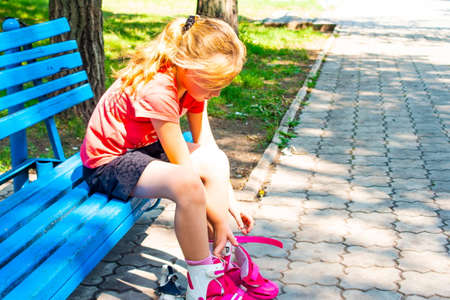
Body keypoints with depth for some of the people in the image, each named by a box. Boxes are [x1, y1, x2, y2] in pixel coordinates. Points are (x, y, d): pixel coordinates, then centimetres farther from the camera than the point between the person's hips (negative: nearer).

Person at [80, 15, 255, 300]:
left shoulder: (194, 81, -4)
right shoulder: (157, 90, -31)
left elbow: (207, 145, -1)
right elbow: (184, 168, -27)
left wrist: (230, 204, -4)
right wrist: (218, 219, -19)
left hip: (142, 147, 10)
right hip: (108, 163, -10)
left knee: (217, 161, -2)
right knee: (187, 185, -33)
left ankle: (218, 265, 1)